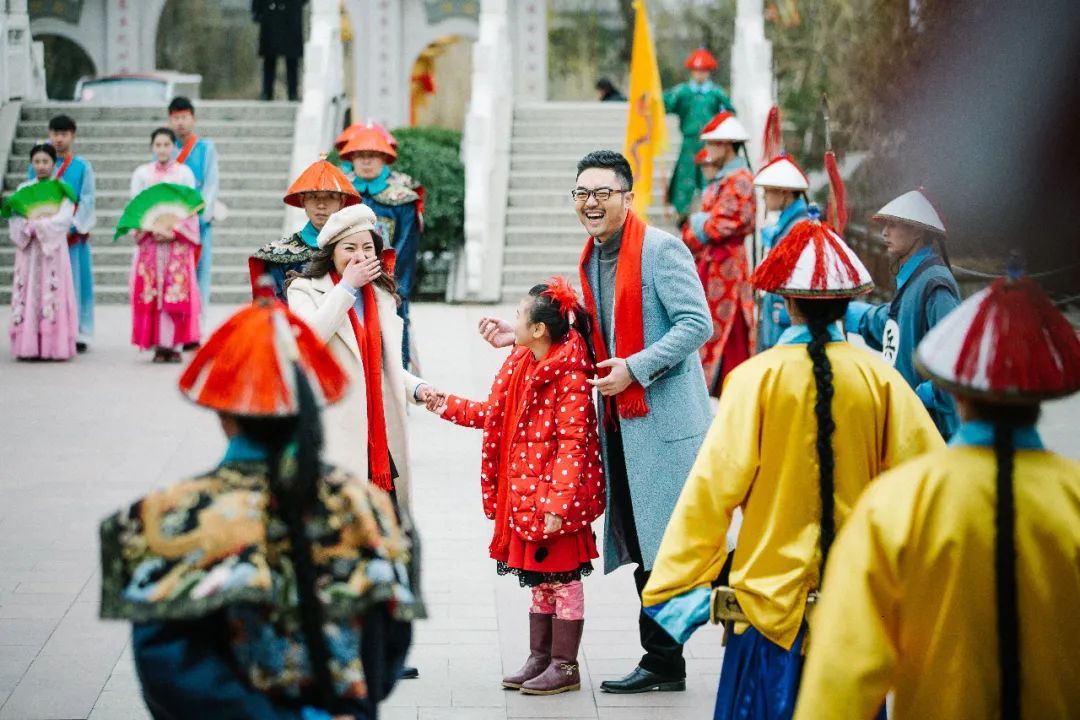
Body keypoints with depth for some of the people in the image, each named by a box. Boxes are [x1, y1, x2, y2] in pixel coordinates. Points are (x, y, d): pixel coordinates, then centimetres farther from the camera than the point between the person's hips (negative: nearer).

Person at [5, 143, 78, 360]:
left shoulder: (62, 189, 4)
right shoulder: (23, 189, 12)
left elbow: (64, 219, -8)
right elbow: (15, 219, 3)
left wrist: (37, 224, -15)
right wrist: (28, 227, -16)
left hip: (53, 249, -3)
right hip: (28, 251, 3)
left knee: (52, 296, -7)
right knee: (27, 295, -2)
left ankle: (53, 346, -7)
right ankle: (27, 347, -2)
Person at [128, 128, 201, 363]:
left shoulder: (184, 172, 7)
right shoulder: (141, 173, 10)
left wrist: (173, 231, -11)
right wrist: (152, 229, -11)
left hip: (177, 241, -1)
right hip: (149, 240, 1)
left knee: (177, 290, -9)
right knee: (150, 290, -7)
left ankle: (174, 344, -7)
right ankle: (159, 345, -5)